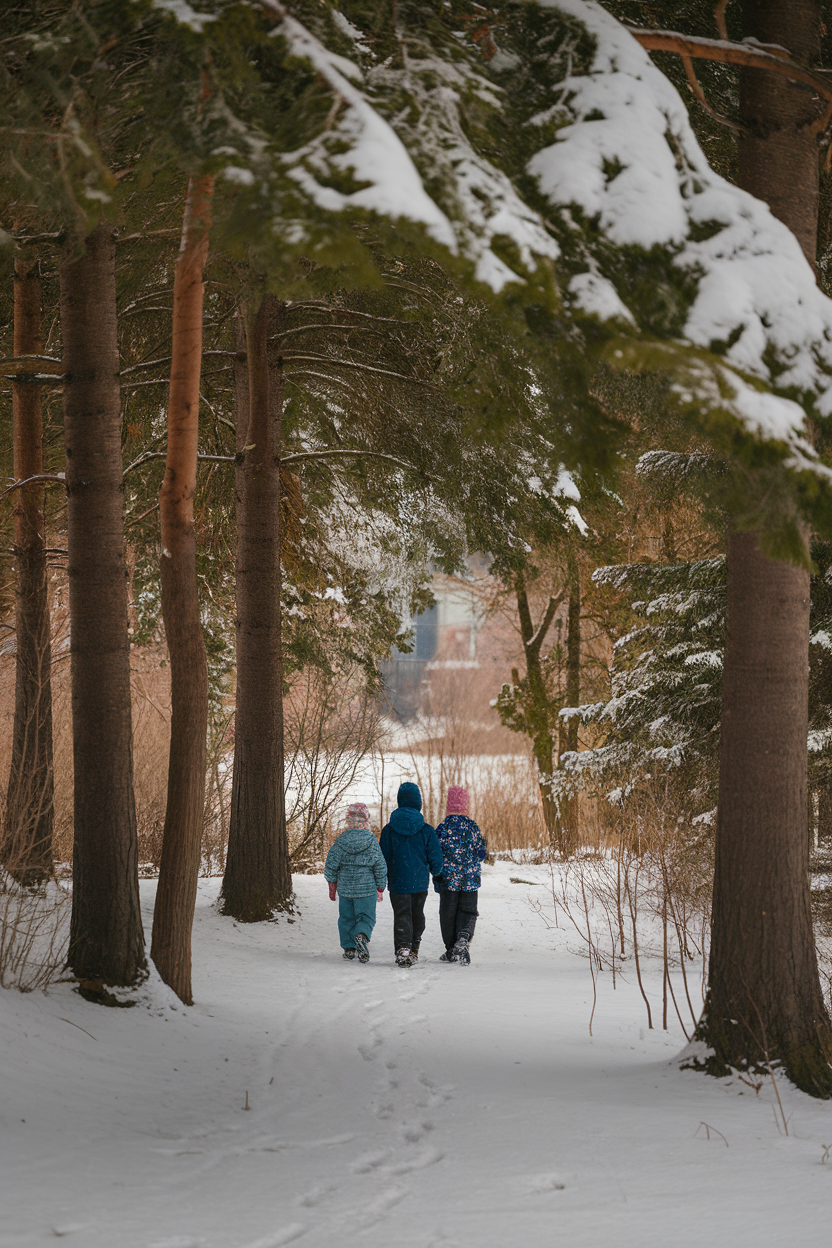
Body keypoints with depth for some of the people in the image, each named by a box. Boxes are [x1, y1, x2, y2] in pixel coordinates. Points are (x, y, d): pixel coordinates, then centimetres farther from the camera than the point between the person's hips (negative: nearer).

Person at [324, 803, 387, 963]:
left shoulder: (341, 841, -4)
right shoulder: (371, 841, -8)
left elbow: (331, 865, 1)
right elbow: (380, 867, -4)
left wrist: (332, 885, 15)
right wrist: (380, 889, 8)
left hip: (345, 889, 2)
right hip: (367, 889, -2)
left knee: (347, 918, 15)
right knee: (366, 917, 4)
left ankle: (349, 948, 15)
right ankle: (362, 935, -24)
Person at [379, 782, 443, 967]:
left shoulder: (389, 830, -6)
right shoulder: (426, 830, -7)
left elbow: (383, 858, -2)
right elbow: (435, 857, -3)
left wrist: (384, 878, 16)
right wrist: (436, 873, 18)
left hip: (398, 882, -1)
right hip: (420, 882, 1)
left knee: (402, 916, 0)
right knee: (417, 914, 18)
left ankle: (403, 949, -19)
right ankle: (414, 950, 27)